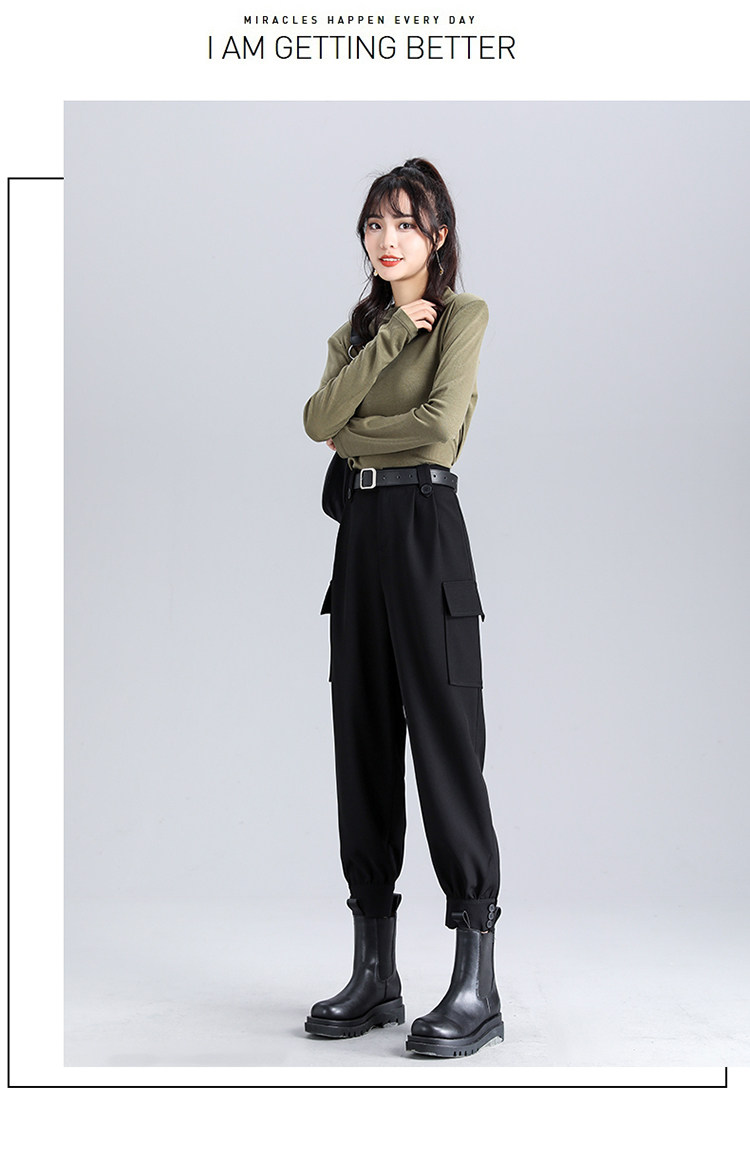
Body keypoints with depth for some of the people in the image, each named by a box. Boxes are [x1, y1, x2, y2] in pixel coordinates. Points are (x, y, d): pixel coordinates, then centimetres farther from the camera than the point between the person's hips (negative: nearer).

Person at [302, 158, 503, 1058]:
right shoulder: (356, 329, 19)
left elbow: (441, 425, -15)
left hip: (426, 529, -7)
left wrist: (357, 433, 0)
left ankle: (477, 986, -4)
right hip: (362, 530, 7)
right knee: (363, 741, 6)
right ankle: (374, 974, 13)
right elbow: (318, 419, 0)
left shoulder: (463, 315, 1)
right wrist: (389, 335, -5)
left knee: (445, 738, -9)